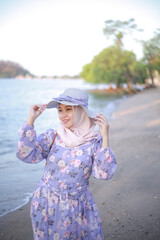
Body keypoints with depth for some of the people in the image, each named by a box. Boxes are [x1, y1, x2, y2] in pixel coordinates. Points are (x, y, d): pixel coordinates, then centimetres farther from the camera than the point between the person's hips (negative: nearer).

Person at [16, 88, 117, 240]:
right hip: (46, 205, 1)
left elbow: (104, 174, -18)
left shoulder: (94, 141, -8)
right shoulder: (52, 136, -5)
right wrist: (31, 119, -19)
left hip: (78, 208, 0)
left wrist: (105, 137, -22)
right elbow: (26, 155, -16)